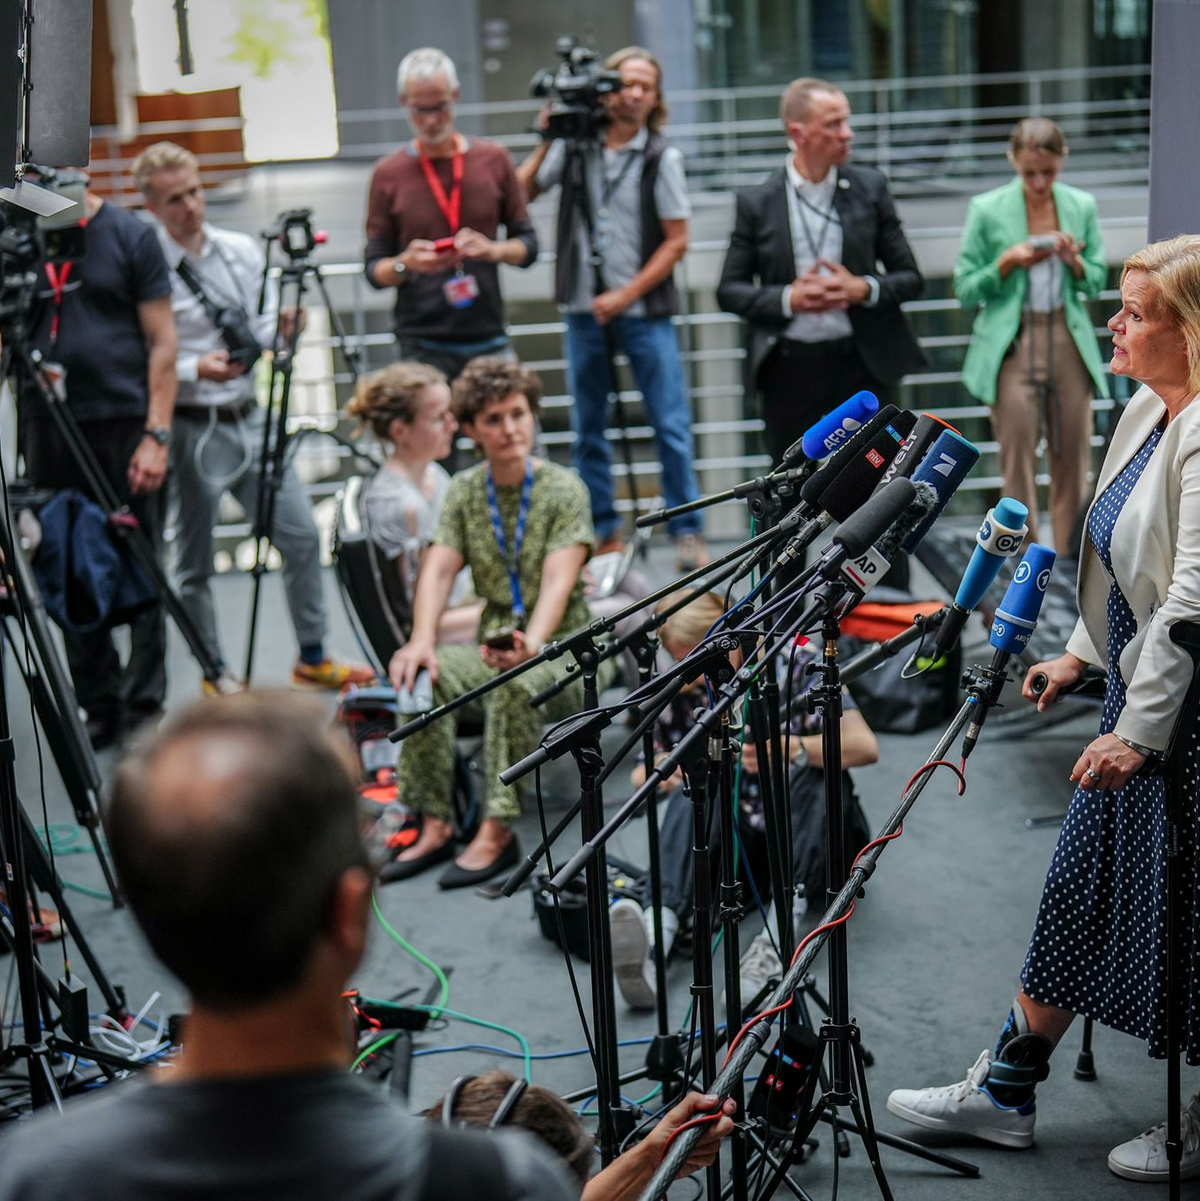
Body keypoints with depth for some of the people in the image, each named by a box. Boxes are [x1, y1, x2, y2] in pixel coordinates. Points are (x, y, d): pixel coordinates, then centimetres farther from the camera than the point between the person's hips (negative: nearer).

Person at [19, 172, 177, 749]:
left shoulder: (129, 236, 0)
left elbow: (161, 343, -2)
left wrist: (156, 436, -10)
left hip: (123, 421, -3)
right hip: (47, 425, 4)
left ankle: (143, 710, 9)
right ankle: (98, 707, 18)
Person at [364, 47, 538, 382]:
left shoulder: (493, 160, 8)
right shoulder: (389, 174, 4)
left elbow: (528, 244, 10)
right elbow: (374, 270, 5)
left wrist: (494, 250, -11)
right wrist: (405, 264, -17)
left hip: (489, 342, 2)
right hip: (422, 349, -2)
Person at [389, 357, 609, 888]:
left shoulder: (563, 489, -7)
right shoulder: (463, 491, 7)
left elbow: (558, 580, -20)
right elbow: (438, 569, -4)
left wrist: (533, 643, -40)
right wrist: (422, 639, -24)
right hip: (495, 644, 5)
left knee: (512, 682, -36)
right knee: (421, 674, -24)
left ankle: (497, 832, -29)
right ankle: (435, 826, -20)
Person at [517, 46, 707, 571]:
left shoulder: (661, 157, -2)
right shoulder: (573, 146, 4)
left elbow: (677, 241, -3)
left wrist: (625, 296, -9)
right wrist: (546, 140, 0)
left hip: (644, 312, -3)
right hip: (584, 311, 3)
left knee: (671, 425, -4)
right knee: (588, 428, 9)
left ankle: (687, 531, 5)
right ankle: (602, 532, 20)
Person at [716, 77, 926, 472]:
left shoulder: (870, 188, 4)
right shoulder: (757, 202, 0)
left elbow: (910, 279, 8)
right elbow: (729, 291, 2)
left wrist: (863, 289, -12)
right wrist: (788, 298, -14)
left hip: (863, 368, 1)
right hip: (789, 371, 0)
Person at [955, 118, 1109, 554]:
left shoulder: (1082, 206, 5)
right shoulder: (987, 210, -3)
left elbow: (1097, 281, 12)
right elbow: (965, 288, -1)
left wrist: (1075, 263, -9)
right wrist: (1006, 264, -16)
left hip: (1069, 341, 3)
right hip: (1012, 345, -3)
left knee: (1073, 453, 4)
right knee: (1017, 454, -3)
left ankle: (1069, 558, 16)